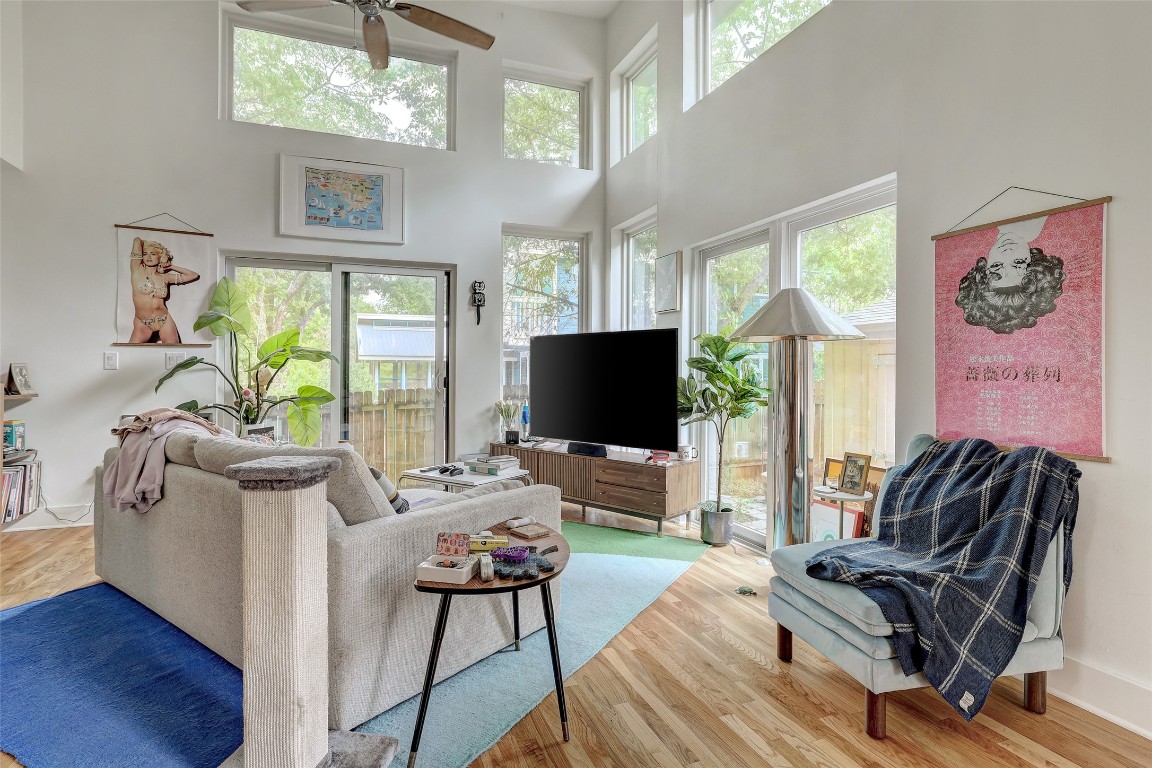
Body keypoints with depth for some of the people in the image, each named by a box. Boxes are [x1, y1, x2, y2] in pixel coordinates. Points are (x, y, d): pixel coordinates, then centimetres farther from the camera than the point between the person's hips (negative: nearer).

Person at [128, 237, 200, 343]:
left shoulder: (165, 277, 6)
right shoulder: (137, 270, -1)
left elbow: (194, 276, 15)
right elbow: (137, 240, -3)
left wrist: (172, 266, 14)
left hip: (165, 322, 2)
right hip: (142, 324, -2)